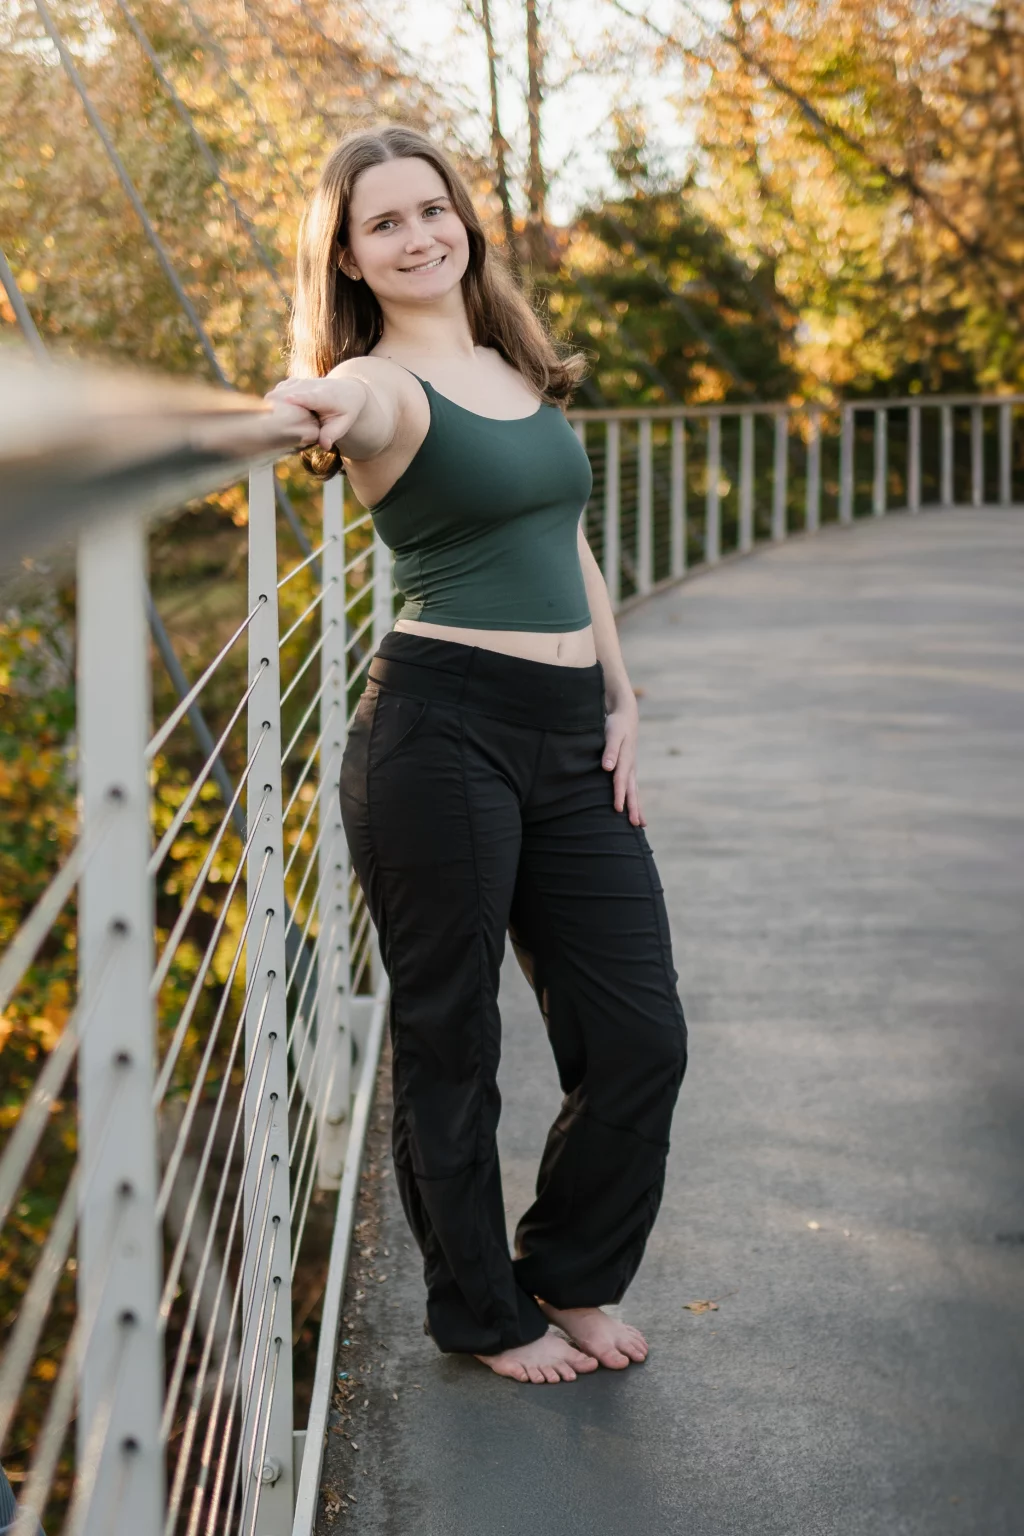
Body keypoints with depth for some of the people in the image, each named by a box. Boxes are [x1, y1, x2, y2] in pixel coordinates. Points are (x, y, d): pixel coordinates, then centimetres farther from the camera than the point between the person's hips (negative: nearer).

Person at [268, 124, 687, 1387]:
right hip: (440, 729, -7)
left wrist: (620, 703, 15)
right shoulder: (385, 388, -6)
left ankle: (570, 1279, 28)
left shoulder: (519, 366, 16)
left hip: (570, 738, 7)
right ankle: (481, 1315, 24)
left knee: (640, 1039, 7)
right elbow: (350, 407, -31)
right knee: (450, 1043, 5)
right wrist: (322, 412, -55)